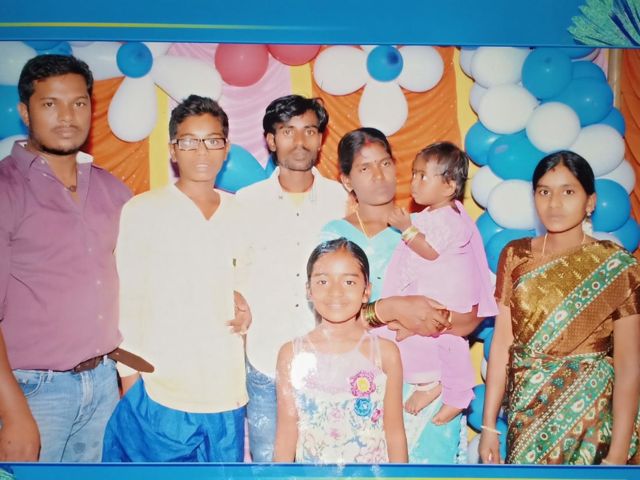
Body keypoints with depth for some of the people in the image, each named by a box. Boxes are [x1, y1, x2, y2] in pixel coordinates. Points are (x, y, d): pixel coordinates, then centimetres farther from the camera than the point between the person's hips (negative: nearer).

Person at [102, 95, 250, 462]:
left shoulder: (240, 213, 8)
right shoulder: (142, 211, -3)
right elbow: (125, 302, -2)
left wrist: (245, 299, 0)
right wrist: (131, 381, -4)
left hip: (226, 393, 4)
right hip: (159, 395, -3)